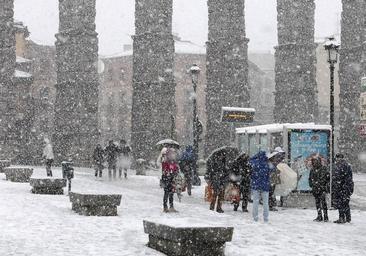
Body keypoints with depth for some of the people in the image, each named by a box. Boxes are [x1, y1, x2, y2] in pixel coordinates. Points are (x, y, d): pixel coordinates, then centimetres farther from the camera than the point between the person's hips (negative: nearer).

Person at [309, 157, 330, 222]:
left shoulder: (323, 169, -3)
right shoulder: (312, 170, 13)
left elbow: (327, 178, -3)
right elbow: (310, 178, 22)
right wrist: (311, 184, 9)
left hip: (322, 188, -6)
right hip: (315, 189, 6)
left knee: (323, 202, -11)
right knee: (317, 203, 8)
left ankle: (325, 216, -7)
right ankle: (319, 216, 15)